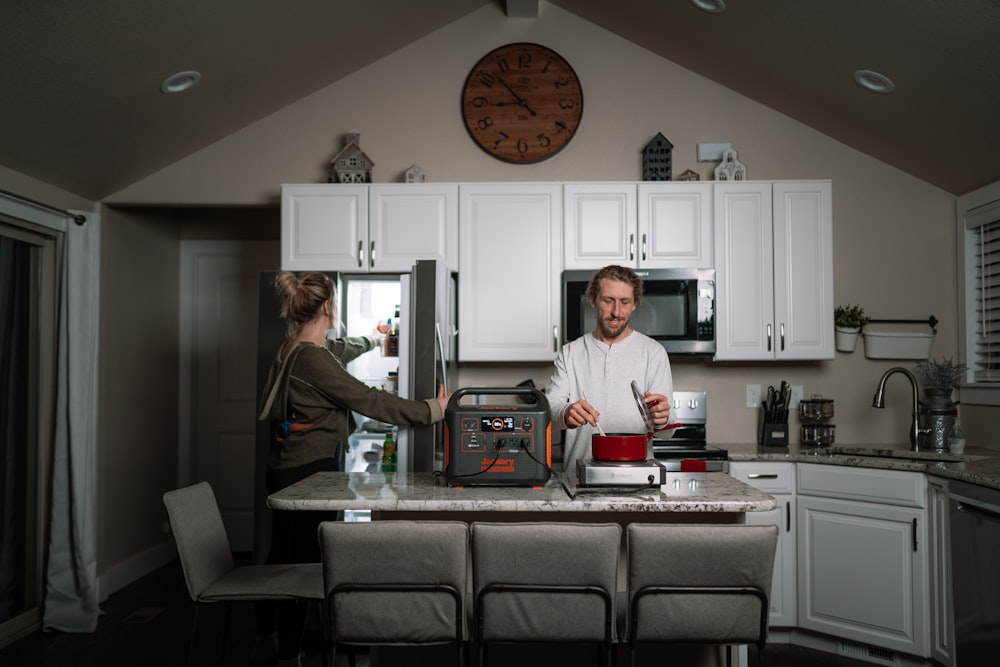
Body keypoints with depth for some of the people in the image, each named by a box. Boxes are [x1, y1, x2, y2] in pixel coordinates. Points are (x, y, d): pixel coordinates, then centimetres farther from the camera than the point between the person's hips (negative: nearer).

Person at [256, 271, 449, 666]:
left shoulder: (294, 348, 9)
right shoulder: (313, 359, -22)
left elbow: (338, 351, 31)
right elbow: (369, 400, -23)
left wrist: (371, 341, 49)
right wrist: (430, 411, -17)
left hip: (287, 467, 10)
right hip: (309, 470, -10)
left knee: (283, 552, 21)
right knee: (304, 559, 0)